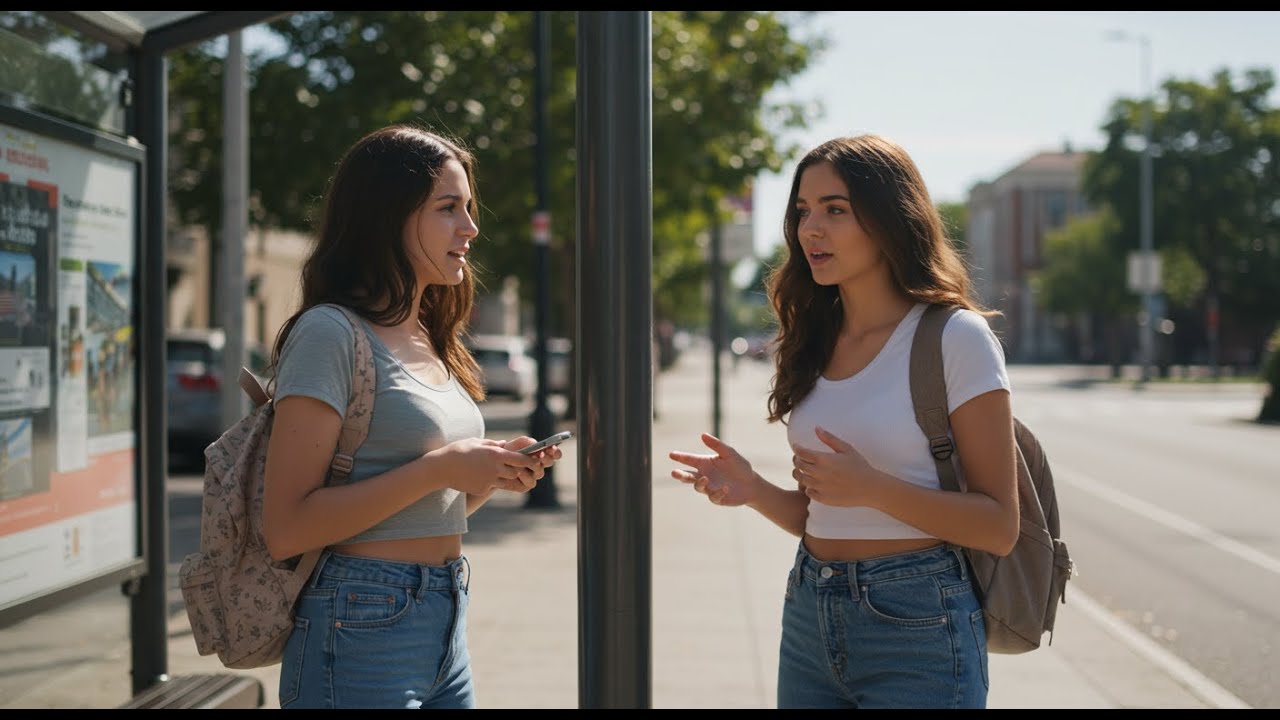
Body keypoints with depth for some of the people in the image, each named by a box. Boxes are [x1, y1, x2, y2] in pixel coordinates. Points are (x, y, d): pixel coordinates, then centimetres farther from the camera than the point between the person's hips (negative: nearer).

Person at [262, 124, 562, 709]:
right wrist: (439, 468, -20)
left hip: (447, 626, 8)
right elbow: (286, 529, -19)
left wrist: (491, 476, 0)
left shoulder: (431, 342, 13)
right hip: (364, 628, -8)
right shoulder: (330, 332, -13)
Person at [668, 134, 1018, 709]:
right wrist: (753, 490, -6)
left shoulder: (956, 337, -10)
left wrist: (873, 487, -23)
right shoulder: (815, 343, 9)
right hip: (809, 619, 6)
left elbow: (998, 526, -12)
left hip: (915, 625, -6)